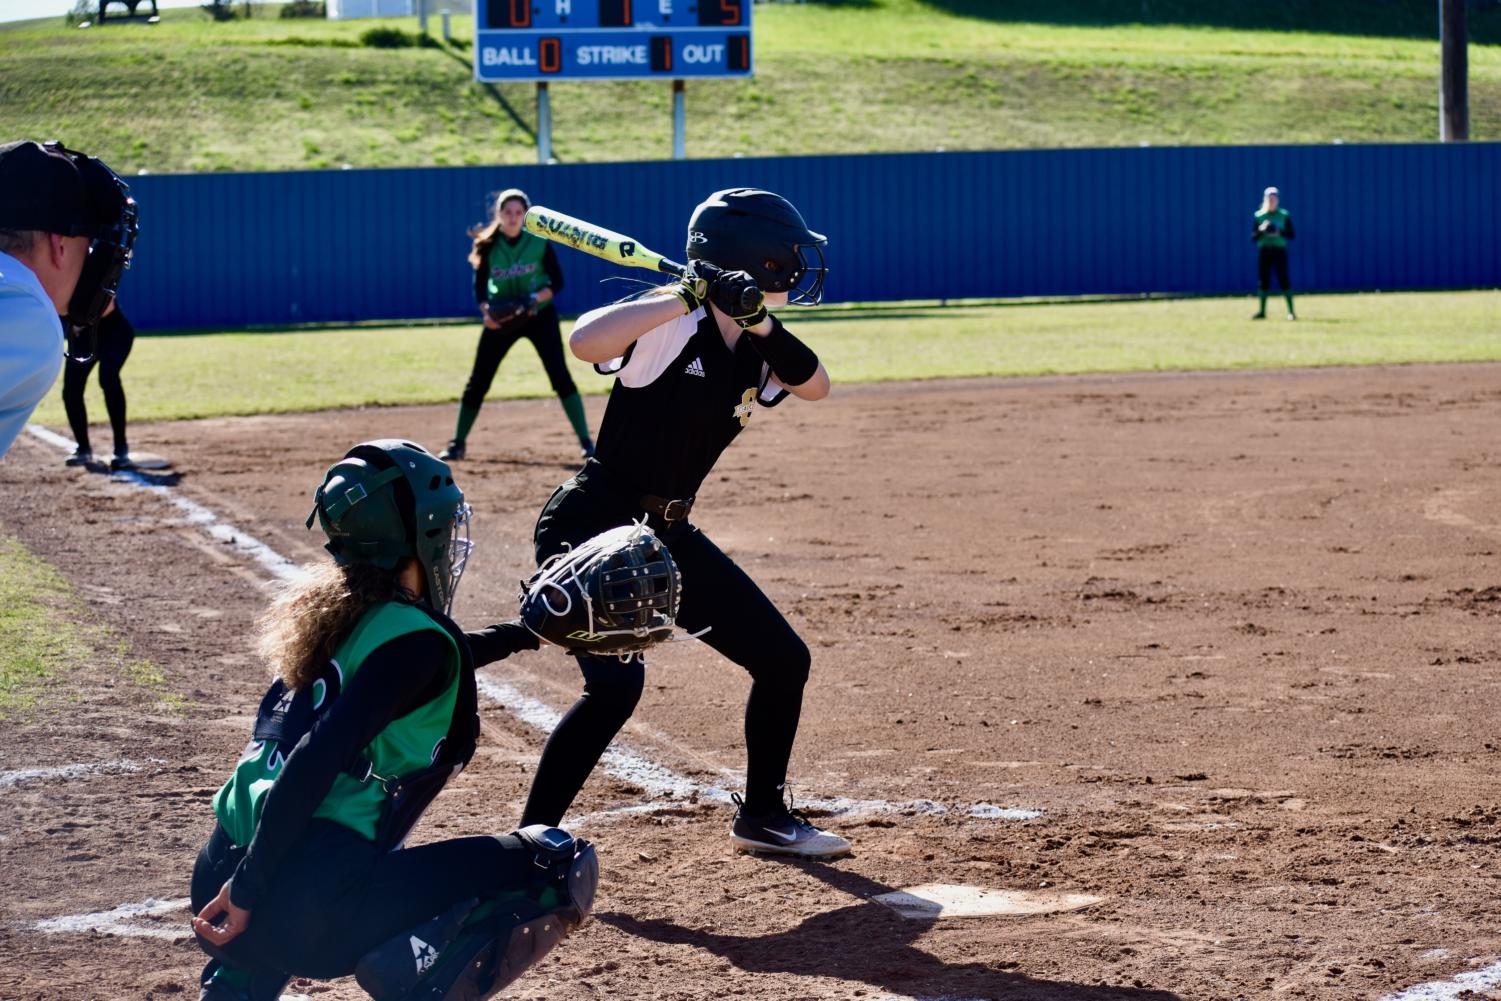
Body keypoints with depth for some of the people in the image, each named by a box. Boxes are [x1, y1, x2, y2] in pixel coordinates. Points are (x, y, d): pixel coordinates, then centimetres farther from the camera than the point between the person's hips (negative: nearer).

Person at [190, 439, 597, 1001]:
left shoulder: (333, 615, 16)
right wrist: (248, 890, -19)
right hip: (315, 902, -8)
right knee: (561, 868, -3)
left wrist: (526, 633, 46)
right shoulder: (415, 635, -8)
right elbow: (317, 761, -19)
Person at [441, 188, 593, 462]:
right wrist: (486, 311, -18)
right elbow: (480, 287, 1)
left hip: (539, 316, -2)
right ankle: (458, 443, 17)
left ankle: (586, 442, -11)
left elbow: (557, 281, -6)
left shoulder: (539, 243, -10)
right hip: (501, 319, 2)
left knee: (560, 375, -14)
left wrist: (535, 299, -23)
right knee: (478, 381, 3)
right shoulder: (488, 246, -7)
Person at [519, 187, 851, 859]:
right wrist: (693, 295, -36)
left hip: (666, 537, 9)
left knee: (783, 659, 11)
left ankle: (762, 815, 30)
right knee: (615, 684, -26)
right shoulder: (670, 326, -18)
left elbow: (815, 387, 0)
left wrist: (765, 329, -14)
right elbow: (585, 342, -36)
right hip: (590, 527, -9)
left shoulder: (752, 349, 7)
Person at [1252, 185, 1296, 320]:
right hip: (1263, 251, 2)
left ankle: (1291, 311, -6)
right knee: (1263, 281, 3)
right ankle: (1262, 311, 11)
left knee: (1283, 279, -7)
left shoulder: (1284, 215, 3)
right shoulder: (1259, 216, 7)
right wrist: (1261, 230, -14)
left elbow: (1292, 235, 3)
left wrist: (1279, 233, -15)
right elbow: (1253, 237, 5)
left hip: (1279, 250, -2)